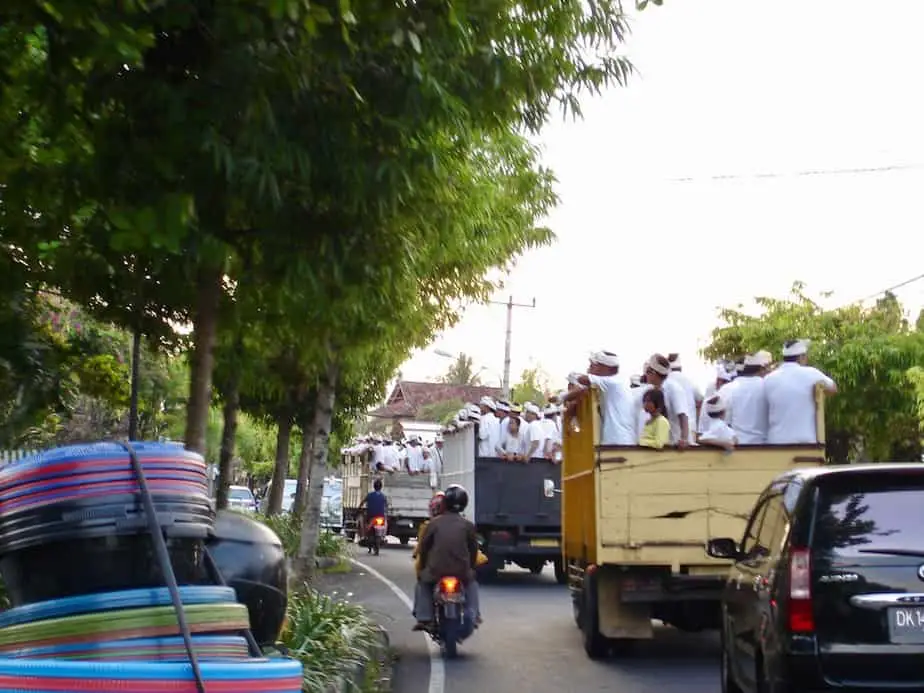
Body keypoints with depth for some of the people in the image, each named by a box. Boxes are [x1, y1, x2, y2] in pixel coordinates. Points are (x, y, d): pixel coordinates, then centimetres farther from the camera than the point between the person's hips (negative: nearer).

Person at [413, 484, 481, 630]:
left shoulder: (434, 522, 0)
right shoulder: (468, 525, 2)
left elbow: (424, 547, 5)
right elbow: (473, 549, 10)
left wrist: (423, 567, 20)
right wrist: (471, 567, 27)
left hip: (436, 570, -1)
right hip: (462, 571, 1)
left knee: (422, 582, 29)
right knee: (472, 582, 33)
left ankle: (423, 618, 15)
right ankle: (473, 616, 22)